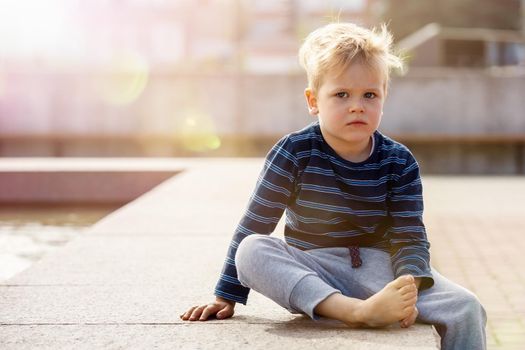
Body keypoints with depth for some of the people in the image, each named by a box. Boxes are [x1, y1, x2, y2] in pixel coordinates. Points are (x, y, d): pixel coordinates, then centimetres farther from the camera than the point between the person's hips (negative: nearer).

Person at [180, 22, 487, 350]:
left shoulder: (400, 163, -1)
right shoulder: (294, 152, -7)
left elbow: (410, 237, -4)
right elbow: (254, 225, -2)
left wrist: (410, 285, -26)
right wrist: (226, 296, -3)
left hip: (378, 265, 1)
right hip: (310, 272, 0)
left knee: (467, 311, -25)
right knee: (251, 250, -33)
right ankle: (356, 311, -45)